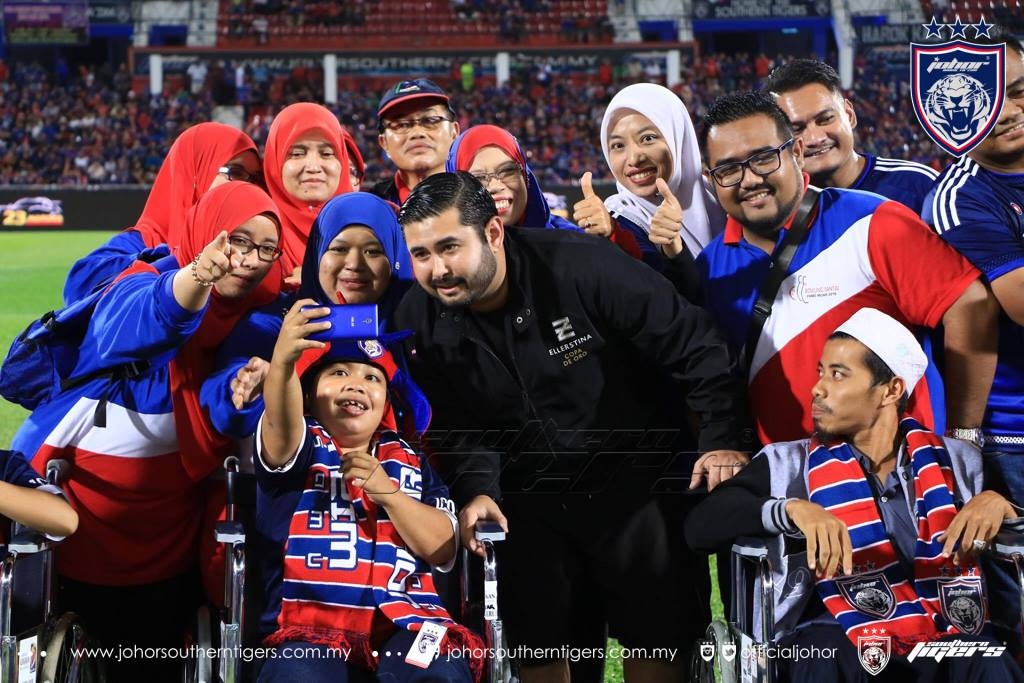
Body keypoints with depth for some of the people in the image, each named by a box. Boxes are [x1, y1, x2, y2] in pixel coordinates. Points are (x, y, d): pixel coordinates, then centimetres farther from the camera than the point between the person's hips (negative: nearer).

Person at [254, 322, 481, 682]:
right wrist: (282, 361, -36)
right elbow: (282, 424, -15)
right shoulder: (302, 448, 12)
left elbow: (444, 549, 9)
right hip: (310, 623, -2)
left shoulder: (409, 462, 21)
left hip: (405, 621, 2)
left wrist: (389, 493, -6)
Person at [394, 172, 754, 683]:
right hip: (528, 500, 3)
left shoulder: (583, 268, -24)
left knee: (661, 630, 5)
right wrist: (475, 489, -20)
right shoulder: (420, 324, -9)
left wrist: (720, 439, -18)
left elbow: (695, 345, -18)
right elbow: (454, 426, -2)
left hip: (631, 483, -3)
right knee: (536, 642, 8)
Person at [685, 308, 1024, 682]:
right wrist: (793, 509, -20)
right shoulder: (790, 465, 11)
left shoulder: (956, 462, 15)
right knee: (822, 653, -36)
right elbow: (700, 526, -3)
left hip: (943, 642, 1)